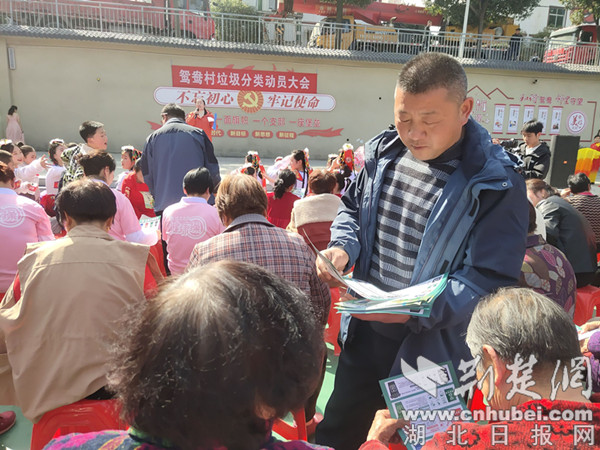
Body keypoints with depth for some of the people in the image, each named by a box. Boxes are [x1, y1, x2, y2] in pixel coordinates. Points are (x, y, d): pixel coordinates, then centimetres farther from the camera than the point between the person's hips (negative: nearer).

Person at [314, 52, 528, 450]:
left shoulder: (495, 183, -18)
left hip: (431, 347, -4)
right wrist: (342, 246, -9)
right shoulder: (384, 152, -2)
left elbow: (491, 279, -19)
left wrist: (415, 309, -33)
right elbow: (353, 208, 13)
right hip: (364, 330, 5)